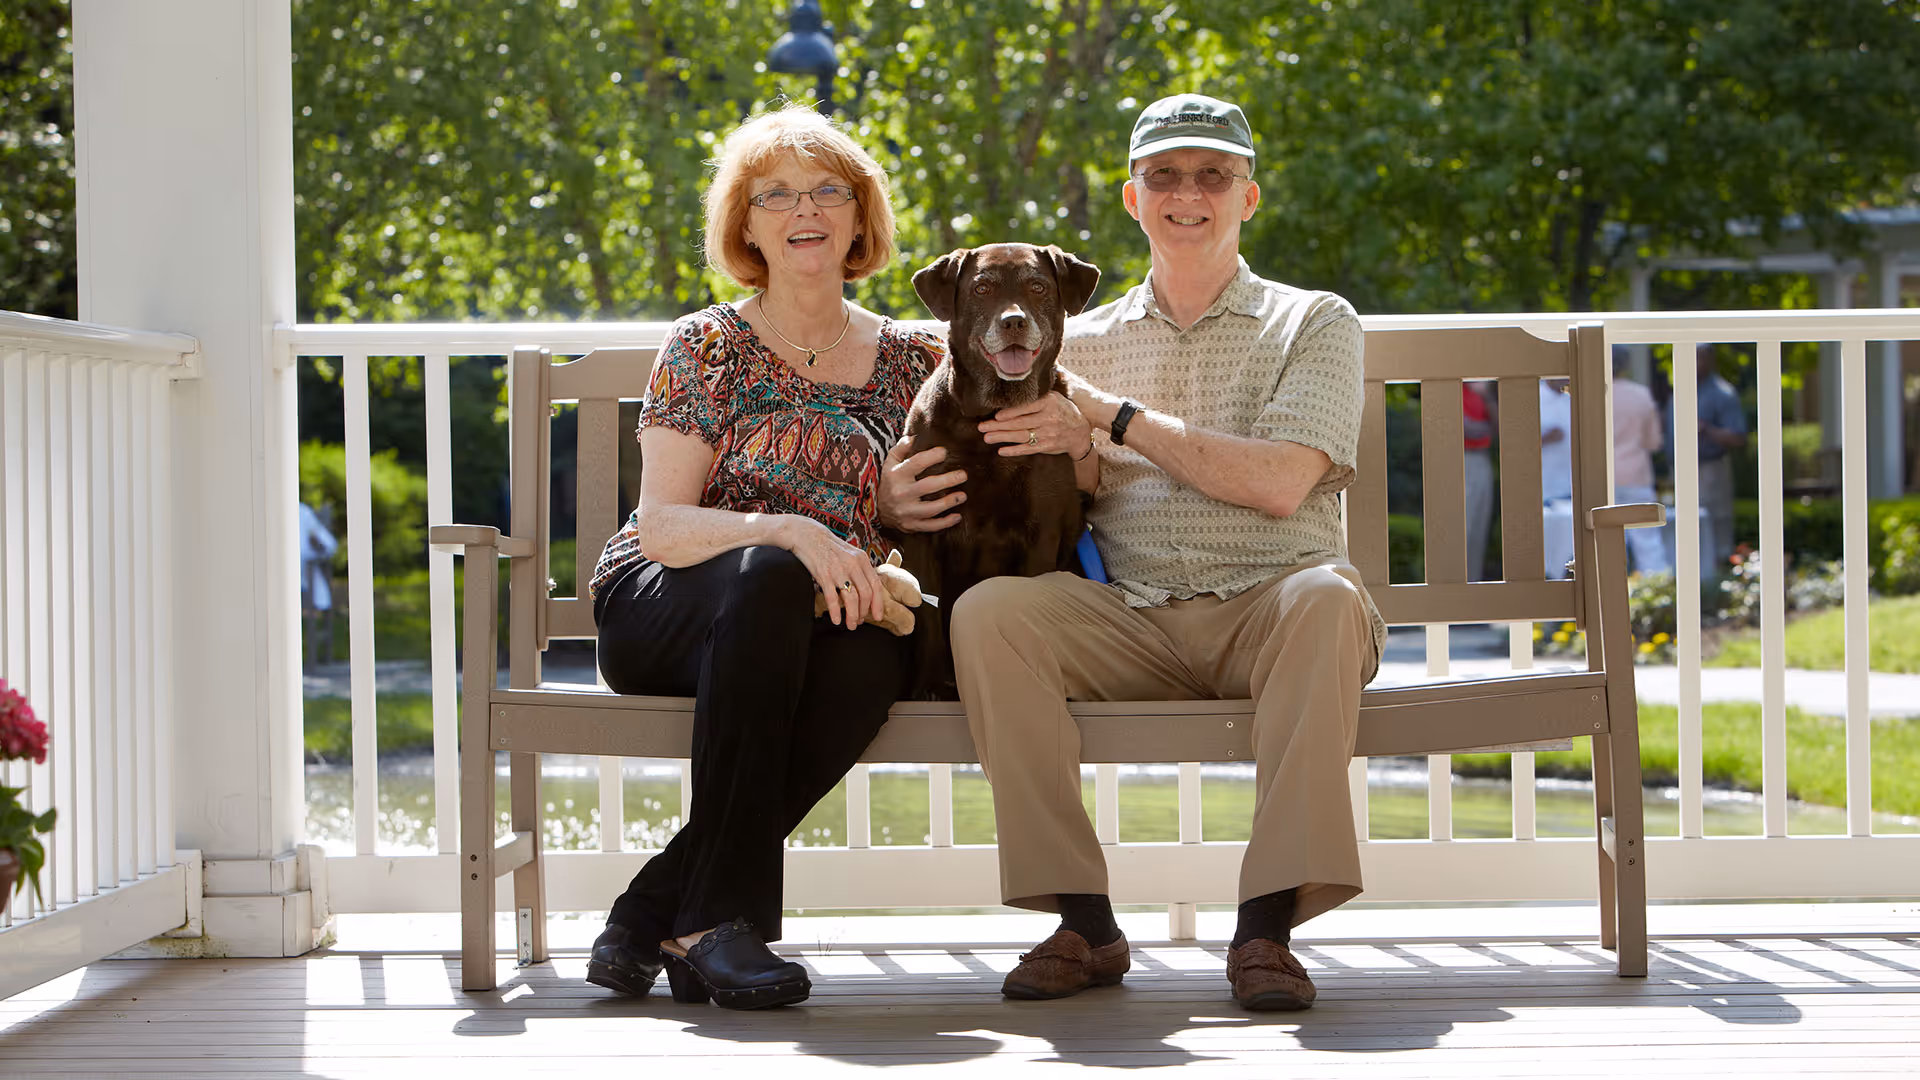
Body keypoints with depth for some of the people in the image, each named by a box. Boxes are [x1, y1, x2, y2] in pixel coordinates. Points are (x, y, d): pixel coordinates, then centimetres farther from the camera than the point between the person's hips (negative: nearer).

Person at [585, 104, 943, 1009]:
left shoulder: (912, 362, 13)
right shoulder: (708, 347, 3)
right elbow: (661, 527, -7)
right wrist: (790, 532, -24)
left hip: (824, 625, 2)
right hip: (656, 616, -2)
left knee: (879, 656, -34)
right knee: (768, 578, -37)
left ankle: (656, 911, -27)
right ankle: (718, 916, -35)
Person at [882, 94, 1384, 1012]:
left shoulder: (1315, 323, 11)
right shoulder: (1083, 342, 21)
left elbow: (1280, 483, -6)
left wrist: (1116, 419, -8)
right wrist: (904, 500, -9)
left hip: (1267, 609, -2)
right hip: (1131, 619, 2)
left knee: (1327, 596, -37)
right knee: (989, 610, -26)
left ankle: (1267, 921, -36)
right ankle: (1084, 924, -23)